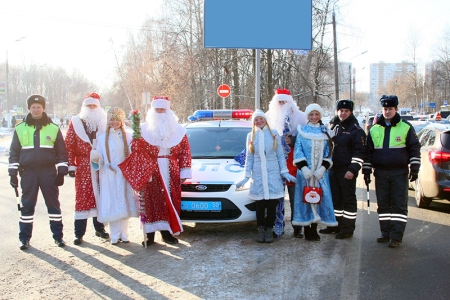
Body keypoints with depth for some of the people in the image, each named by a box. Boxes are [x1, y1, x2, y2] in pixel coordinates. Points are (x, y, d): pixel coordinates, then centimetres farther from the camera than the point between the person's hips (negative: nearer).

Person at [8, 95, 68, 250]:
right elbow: (14, 152, 8)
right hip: (28, 172, 1)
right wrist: (13, 173, 3)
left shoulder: (54, 128, 4)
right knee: (27, 205, 4)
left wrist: (61, 172, 0)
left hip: (49, 171, 0)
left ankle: (58, 235, 14)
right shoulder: (20, 129, 6)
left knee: (53, 203, 4)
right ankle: (24, 237, 13)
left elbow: (62, 152, 5)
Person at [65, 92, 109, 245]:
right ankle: (79, 233, 4)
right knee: (82, 198, -1)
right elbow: (69, 145, -1)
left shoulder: (104, 122, 7)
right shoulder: (75, 122, 2)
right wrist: (71, 165, -6)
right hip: (83, 167, -2)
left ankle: (100, 228, 21)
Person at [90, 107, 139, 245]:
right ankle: (115, 235, 8)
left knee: (124, 204, 4)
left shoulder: (128, 137, 7)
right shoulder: (102, 138, 5)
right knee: (112, 205, -1)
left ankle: (124, 234, 14)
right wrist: (96, 158, -19)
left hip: (125, 175, 1)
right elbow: (100, 160, 3)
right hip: (109, 177, -1)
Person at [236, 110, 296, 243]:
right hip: (258, 176, 1)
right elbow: (249, 158, 10)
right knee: (260, 204, 3)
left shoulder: (274, 135, 4)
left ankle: (269, 230, 9)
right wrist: (246, 176, 6)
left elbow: (280, 155, 7)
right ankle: (261, 230, 12)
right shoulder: (251, 136, 8)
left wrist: (284, 172, -1)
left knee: (272, 204, -1)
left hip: (273, 174, -1)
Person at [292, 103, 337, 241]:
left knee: (319, 198, 1)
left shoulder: (326, 132, 11)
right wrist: (303, 167, -13)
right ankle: (307, 229, 4)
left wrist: (323, 168, -8)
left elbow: (329, 152, 6)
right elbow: (298, 150, -2)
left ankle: (314, 229, 10)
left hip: (320, 172, 2)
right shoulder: (302, 131, 4)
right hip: (305, 171, -2)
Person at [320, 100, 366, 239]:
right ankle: (335, 224, 24)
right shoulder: (333, 127, 15)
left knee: (349, 199, -1)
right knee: (335, 197, 13)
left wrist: (353, 169, -19)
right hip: (333, 169, 7)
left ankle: (348, 228, 5)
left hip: (347, 171, -7)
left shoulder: (356, 130, -7)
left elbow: (359, 152, -12)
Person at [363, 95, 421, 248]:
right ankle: (386, 233, 17)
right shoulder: (374, 129, 9)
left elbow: (415, 148, 3)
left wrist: (414, 168, -3)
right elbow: (368, 152, 14)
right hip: (381, 173, 3)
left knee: (399, 205, -3)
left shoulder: (406, 127, 1)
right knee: (383, 205, 8)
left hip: (399, 172, -3)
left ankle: (396, 236, -1)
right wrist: (367, 170, 10)